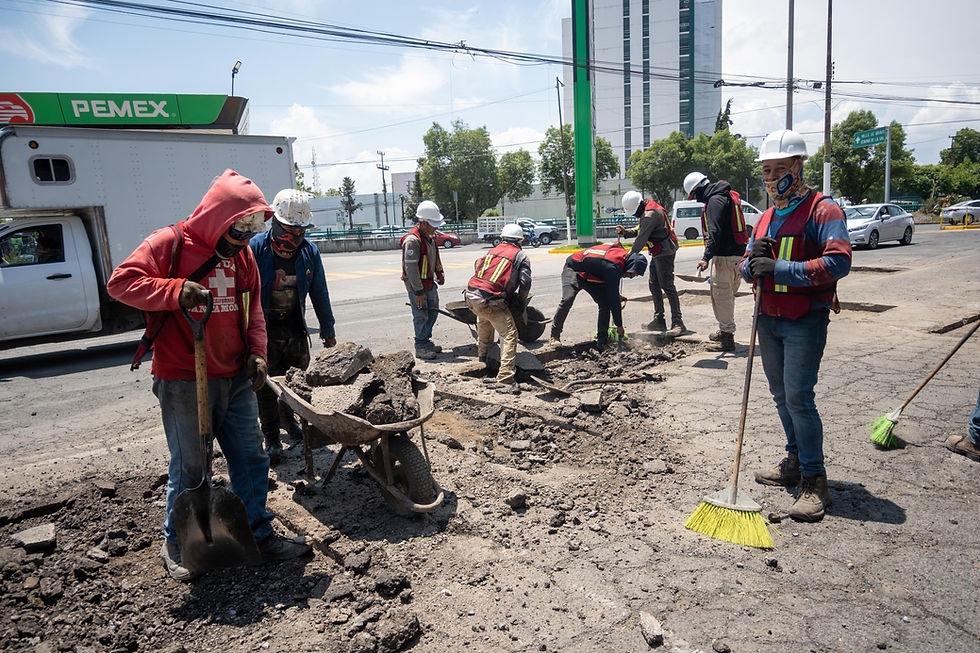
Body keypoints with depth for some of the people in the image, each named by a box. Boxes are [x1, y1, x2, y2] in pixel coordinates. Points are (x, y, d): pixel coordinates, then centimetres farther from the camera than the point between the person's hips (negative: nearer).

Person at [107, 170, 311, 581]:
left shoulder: (242, 253, 10)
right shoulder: (169, 243, -8)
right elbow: (121, 282, -13)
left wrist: (257, 353, 3)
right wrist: (175, 290, -26)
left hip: (237, 378, 6)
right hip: (183, 382, -6)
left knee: (252, 458, 10)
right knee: (189, 467, 5)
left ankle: (259, 535, 25)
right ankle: (175, 544, 27)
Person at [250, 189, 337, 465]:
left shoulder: (309, 251, -1)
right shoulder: (255, 248, -14)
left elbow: (319, 293, 7)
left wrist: (327, 329, 11)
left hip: (295, 327, 4)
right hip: (263, 329, -4)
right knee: (266, 385, 1)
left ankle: (287, 417, 40)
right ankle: (271, 438, 14)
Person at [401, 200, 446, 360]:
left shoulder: (430, 237, 8)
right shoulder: (412, 240, -22)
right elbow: (411, 268, -25)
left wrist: (440, 273, 20)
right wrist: (418, 291, -24)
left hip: (429, 282, 9)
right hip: (416, 284, -9)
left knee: (433, 311, 15)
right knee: (421, 316, -4)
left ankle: (426, 340, 30)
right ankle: (420, 348, 7)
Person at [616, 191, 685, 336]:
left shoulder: (650, 214, -20)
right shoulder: (648, 210, 13)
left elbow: (641, 239, -19)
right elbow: (639, 230, 17)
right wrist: (625, 232, 0)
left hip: (665, 253, -11)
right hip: (658, 253, 11)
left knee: (667, 286, -11)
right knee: (654, 286, 13)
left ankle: (677, 323, -9)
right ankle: (659, 321, 19)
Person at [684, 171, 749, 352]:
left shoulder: (715, 200, -13)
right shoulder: (727, 196, 19)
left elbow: (715, 232, -23)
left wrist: (706, 257, -26)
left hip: (726, 256, -10)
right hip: (737, 254, 10)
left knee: (721, 295, -5)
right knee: (726, 295, 20)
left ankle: (727, 338, 0)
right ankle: (724, 331, 32)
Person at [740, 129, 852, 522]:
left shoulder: (822, 210, -8)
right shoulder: (766, 218, 17)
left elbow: (838, 262, -21)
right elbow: (745, 267, 16)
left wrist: (781, 270, -25)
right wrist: (753, 262, -9)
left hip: (805, 321, -7)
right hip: (768, 320, 8)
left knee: (798, 397, -12)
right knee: (781, 395, 13)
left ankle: (814, 482, -2)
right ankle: (795, 462, 28)